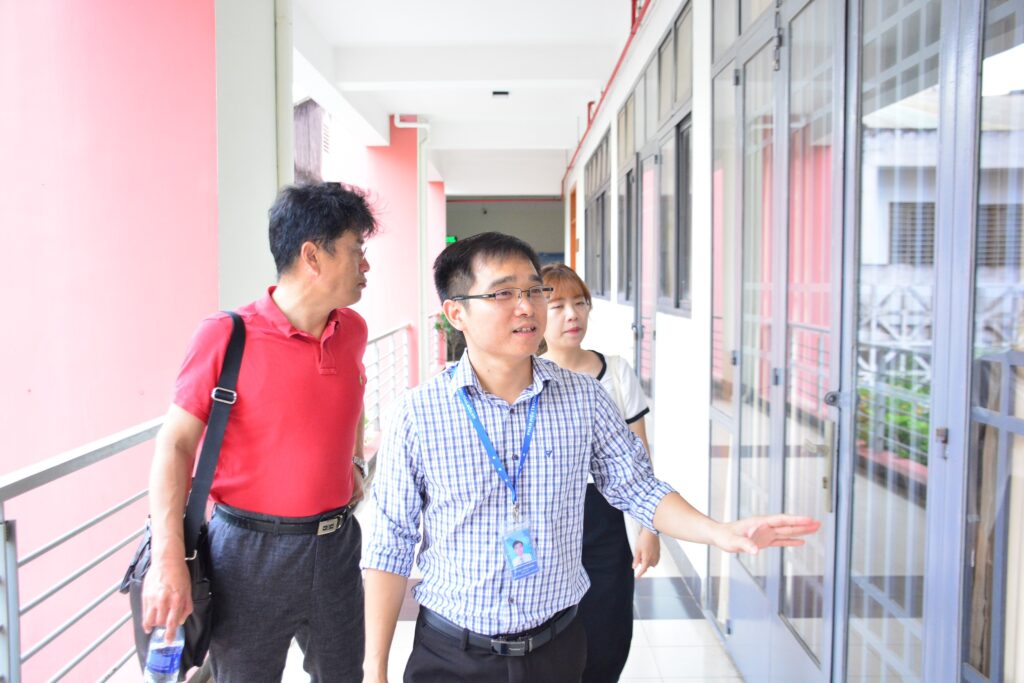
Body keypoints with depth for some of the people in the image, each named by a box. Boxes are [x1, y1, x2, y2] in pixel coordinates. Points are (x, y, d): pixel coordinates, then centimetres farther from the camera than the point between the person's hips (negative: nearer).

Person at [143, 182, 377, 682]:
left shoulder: (352, 331, 2)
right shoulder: (226, 335, -14)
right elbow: (176, 443, -13)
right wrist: (168, 560, -18)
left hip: (335, 544, 5)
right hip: (249, 550, -4)